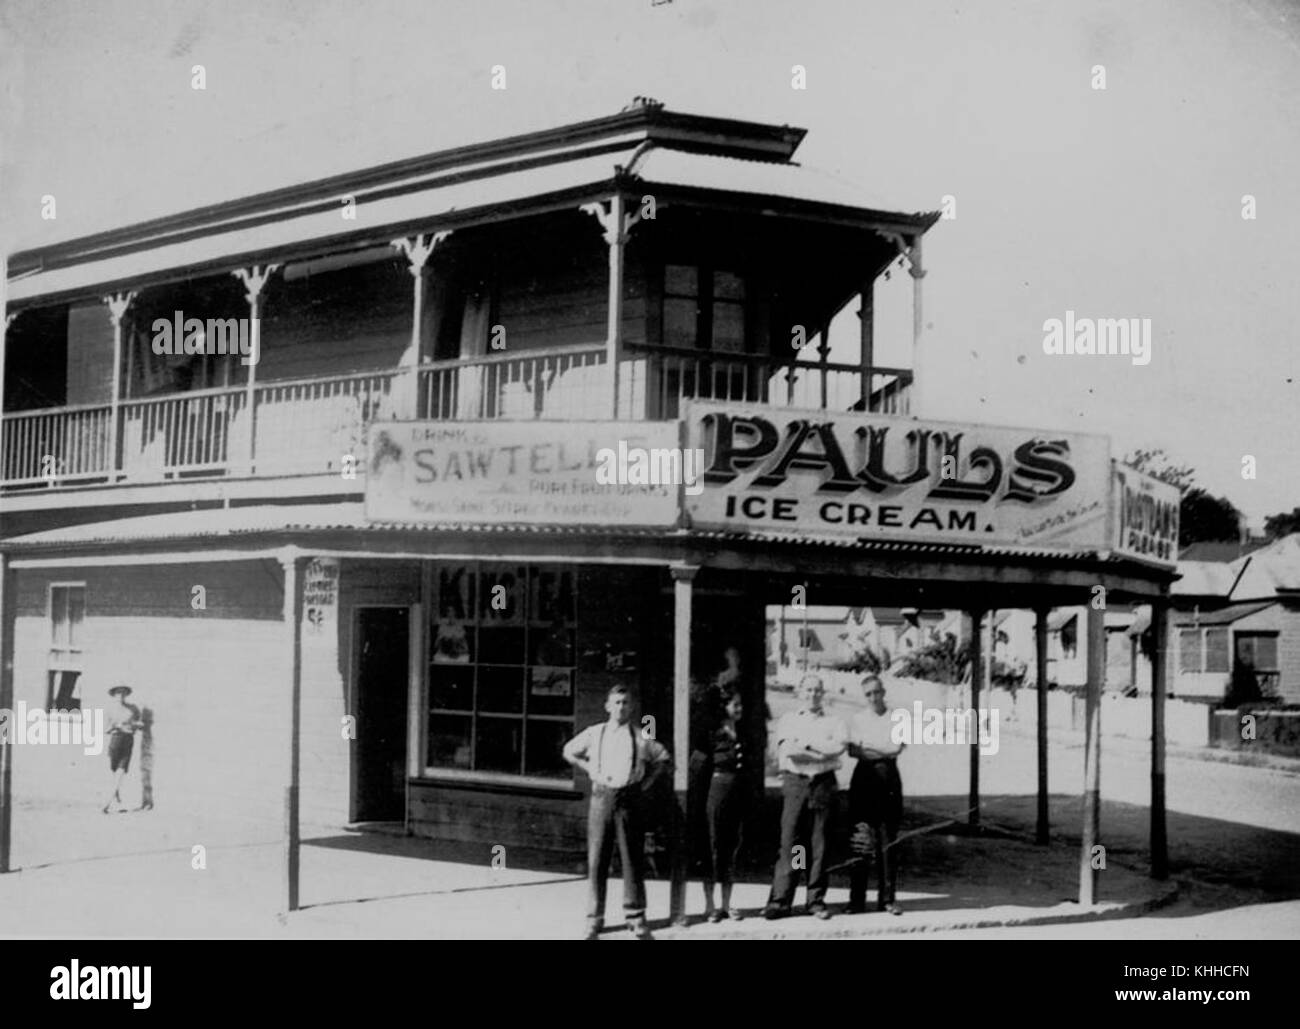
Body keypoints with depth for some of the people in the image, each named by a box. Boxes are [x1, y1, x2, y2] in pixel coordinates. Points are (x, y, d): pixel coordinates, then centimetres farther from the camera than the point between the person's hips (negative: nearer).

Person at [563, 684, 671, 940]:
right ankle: (594, 921, 10)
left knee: (633, 860, 2)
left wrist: (647, 781, 6)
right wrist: (592, 771, 9)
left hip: (630, 799, 0)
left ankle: (636, 919, 12)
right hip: (602, 797, 0)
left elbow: (663, 758, 16)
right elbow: (569, 752, 20)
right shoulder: (594, 734, 6)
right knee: (596, 861, 2)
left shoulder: (640, 737, 4)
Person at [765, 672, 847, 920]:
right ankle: (780, 900, -5)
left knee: (819, 844, 1)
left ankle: (817, 900, 7)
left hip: (824, 783, 1)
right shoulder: (788, 719, 12)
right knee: (788, 841, -6)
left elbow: (839, 746, -7)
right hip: (795, 782, -1)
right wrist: (822, 751, -9)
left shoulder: (833, 723, 13)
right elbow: (786, 748, -5)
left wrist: (805, 744, -9)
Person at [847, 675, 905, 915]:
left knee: (888, 840, 0)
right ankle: (857, 898, 0)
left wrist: (867, 748, -7)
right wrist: (882, 752, -12)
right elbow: (853, 751, -1)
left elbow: (896, 748, -5)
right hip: (864, 778, 0)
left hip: (888, 778, 0)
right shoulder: (858, 719, 10)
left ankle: (887, 897, 4)